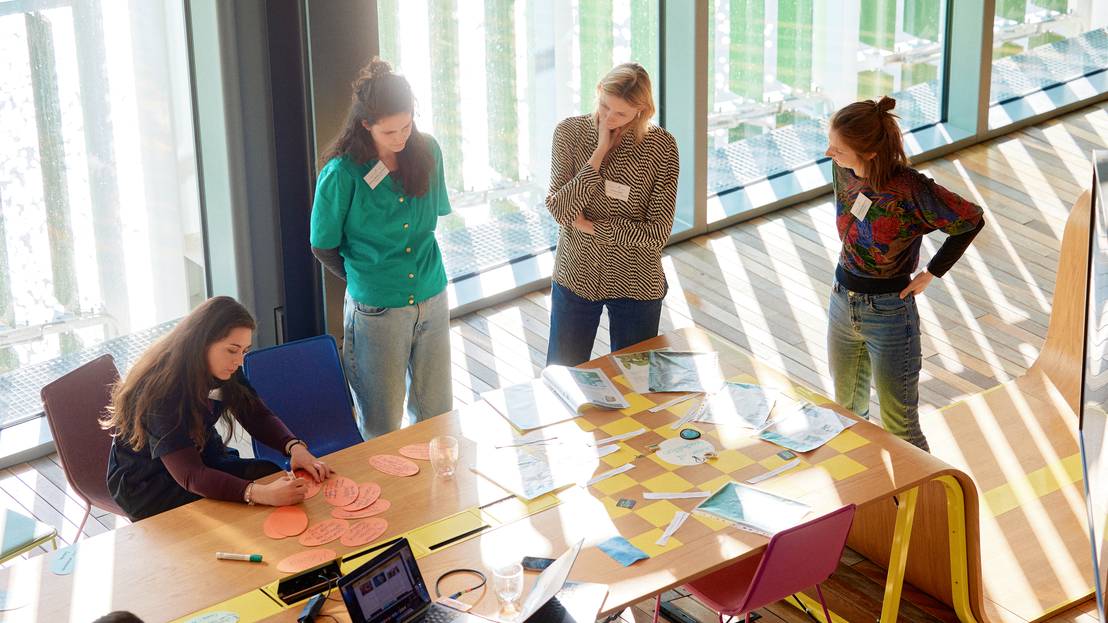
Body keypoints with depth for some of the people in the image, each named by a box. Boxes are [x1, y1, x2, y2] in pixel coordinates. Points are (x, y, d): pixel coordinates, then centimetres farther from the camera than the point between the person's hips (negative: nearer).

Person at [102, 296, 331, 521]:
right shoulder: (160, 389, -31)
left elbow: (257, 416, -3)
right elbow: (190, 476, -38)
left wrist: (294, 447, -27)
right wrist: (260, 494, -53)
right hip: (147, 485, -7)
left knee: (275, 476, -17)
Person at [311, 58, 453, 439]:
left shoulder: (427, 152, -4)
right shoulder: (342, 174, -18)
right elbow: (323, 246, -4)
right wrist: (362, 279, 6)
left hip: (432, 304, 4)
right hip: (376, 313, -4)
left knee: (438, 415, 15)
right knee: (381, 429, 8)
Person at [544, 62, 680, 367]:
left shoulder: (661, 146, -14)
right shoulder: (569, 132, -8)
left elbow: (658, 232, -16)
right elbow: (558, 209, -17)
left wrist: (591, 226, -14)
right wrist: (600, 152, -22)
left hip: (636, 285, -2)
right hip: (575, 278, 2)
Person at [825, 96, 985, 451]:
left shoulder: (910, 191, -27)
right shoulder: (844, 170, -10)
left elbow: (972, 220, -13)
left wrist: (931, 274, -9)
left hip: (889, 312, -6)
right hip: (842, 302, 6)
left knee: (900, 430, 2)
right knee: (846, 411, 22)